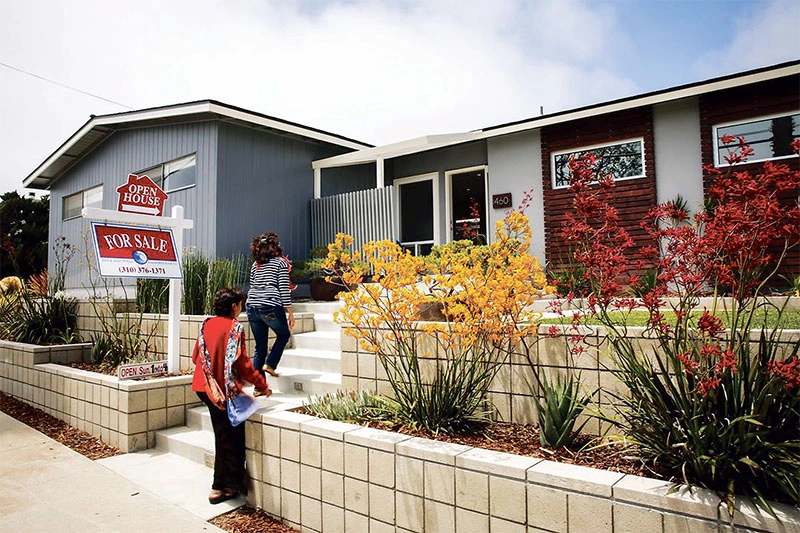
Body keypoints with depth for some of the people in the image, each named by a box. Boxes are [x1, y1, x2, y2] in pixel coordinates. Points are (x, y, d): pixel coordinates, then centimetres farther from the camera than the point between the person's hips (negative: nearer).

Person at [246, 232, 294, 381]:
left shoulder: (255, 265, 17)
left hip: (252, 307, 5)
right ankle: (270, 364, 6)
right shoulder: (280, 262, 1)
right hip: (271, 307, -5)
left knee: (260, 347, 12)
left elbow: (252, 287, 19)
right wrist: (290, 313, -2)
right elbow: (284, 289, -4)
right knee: (283, 335, 22)